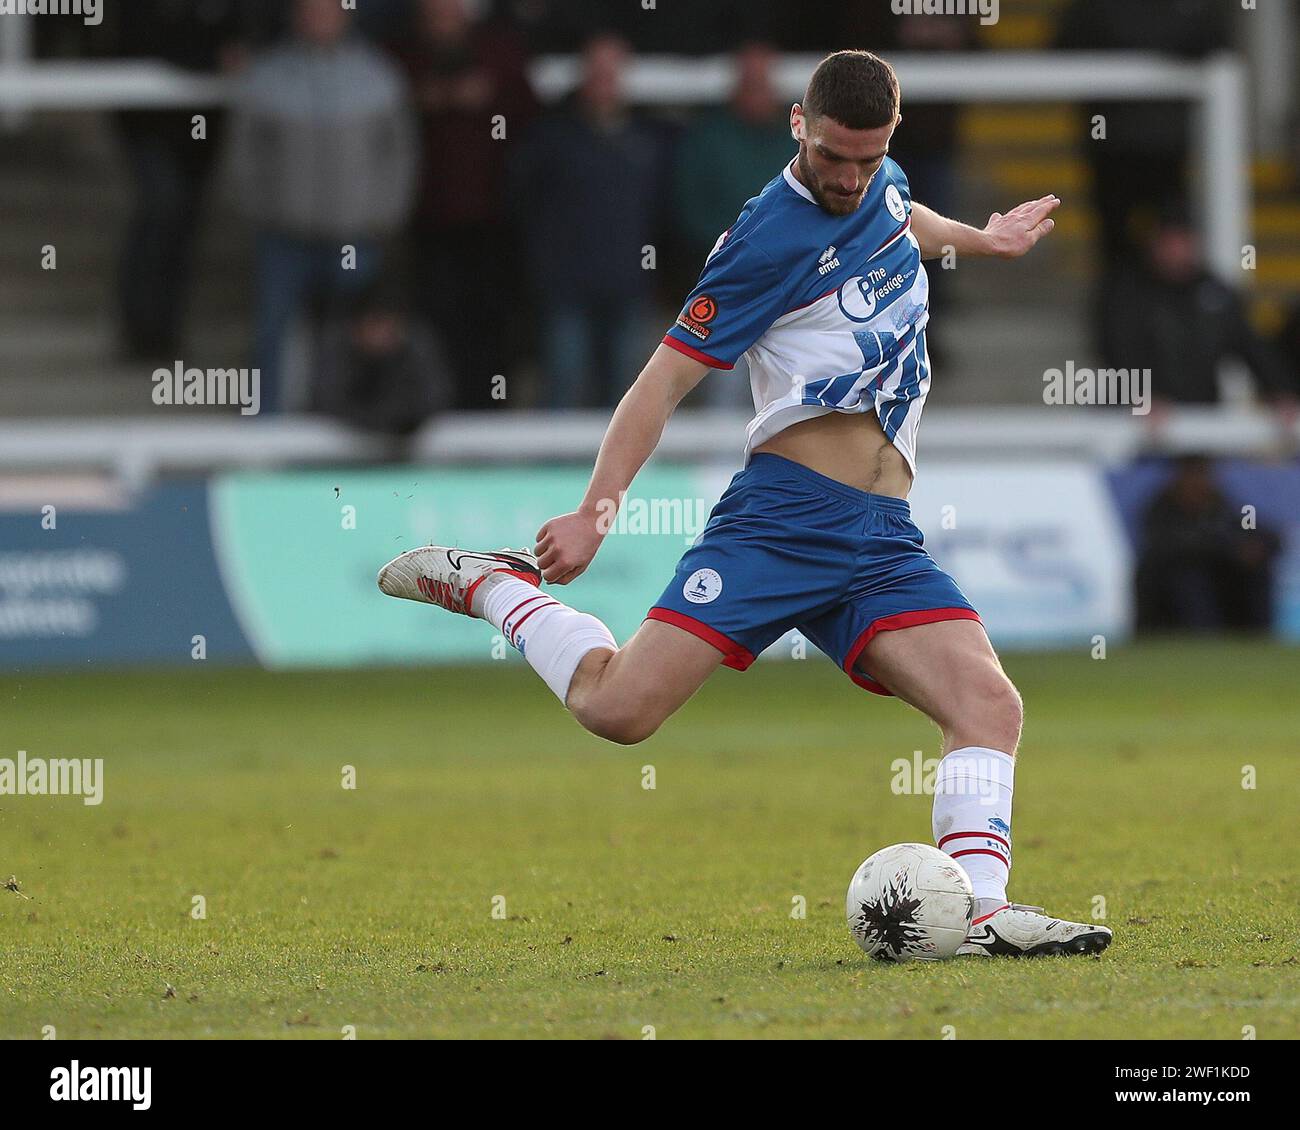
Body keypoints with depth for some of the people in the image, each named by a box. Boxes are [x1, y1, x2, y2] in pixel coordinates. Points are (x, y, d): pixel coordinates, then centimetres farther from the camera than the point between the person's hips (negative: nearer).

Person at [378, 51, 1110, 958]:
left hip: (885, 542, 6)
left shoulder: (879, 185, 14)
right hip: (784, 516, -6)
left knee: (990, 706, -14)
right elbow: (668, 376, -9)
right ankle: (489, 585, 10)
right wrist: (598, 509, -17)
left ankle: (982, 912, -17)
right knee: (619, 707, -14)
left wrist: (977, 238, 51)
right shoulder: (772, 237, -8)